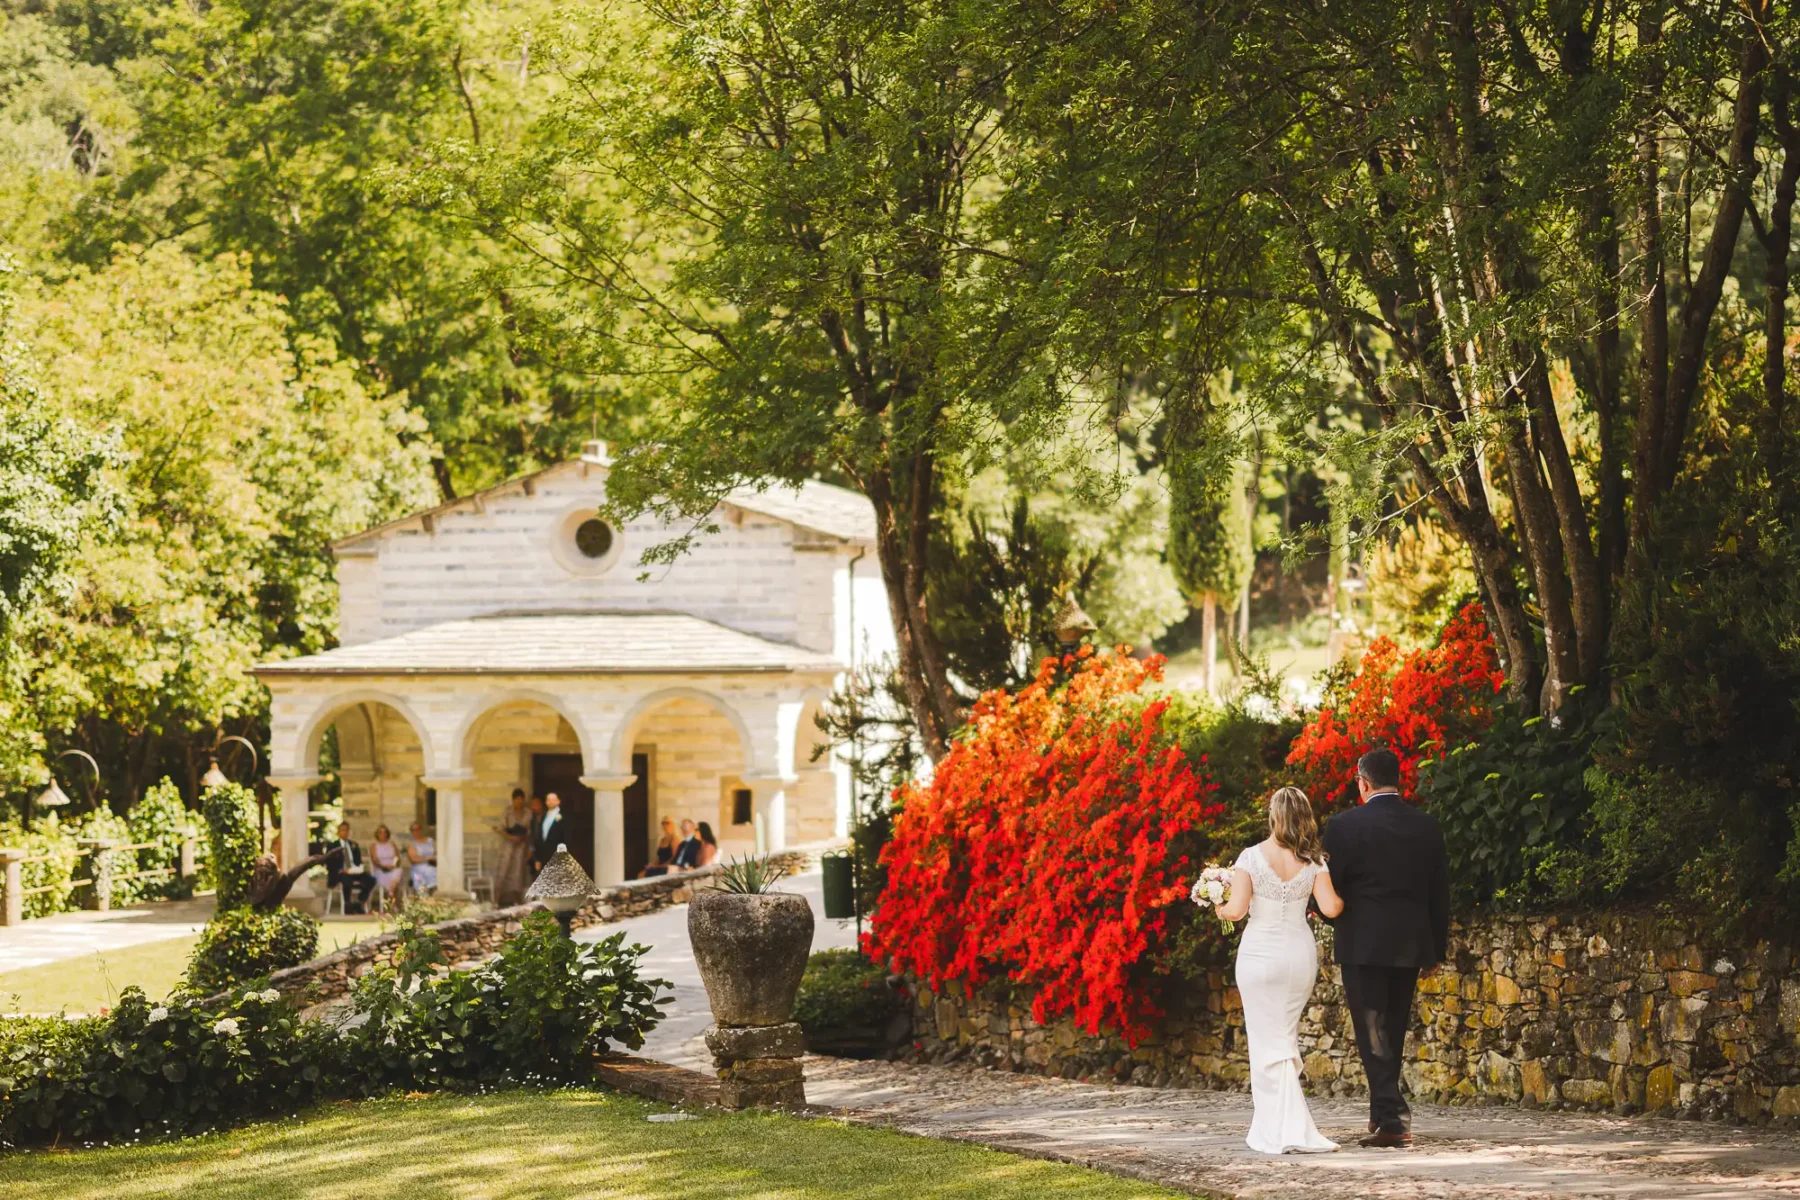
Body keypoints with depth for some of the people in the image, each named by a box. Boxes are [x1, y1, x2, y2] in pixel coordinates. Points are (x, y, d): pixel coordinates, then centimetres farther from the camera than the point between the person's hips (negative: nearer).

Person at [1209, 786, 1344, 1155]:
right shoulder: (1312, 861, -3)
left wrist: (1219, 908, 7)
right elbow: (1330, 907, -9)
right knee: (1285, 1038, 17)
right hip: (1300, 954, 3)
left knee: (1268, 1042, 3)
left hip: (1260, 955, -3)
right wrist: (1346, 899, 13)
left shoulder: (1252, 857, -10)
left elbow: (1236, 909, -15)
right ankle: (1269, 1124, 16)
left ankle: (1279, 1131, 0)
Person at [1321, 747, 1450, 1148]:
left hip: (1363, 945, -5)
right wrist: (1436, 949, 15)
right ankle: (1384, 1112, 23)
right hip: (1410, 945, 5)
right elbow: (1440, 892, 8)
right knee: (1394, 1031, 16)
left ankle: (1392, 1119, -11)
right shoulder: (1426, 826, 4)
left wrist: (1339, 920, 15)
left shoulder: (1344, 826, -10)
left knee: (1373, 1035, -2)